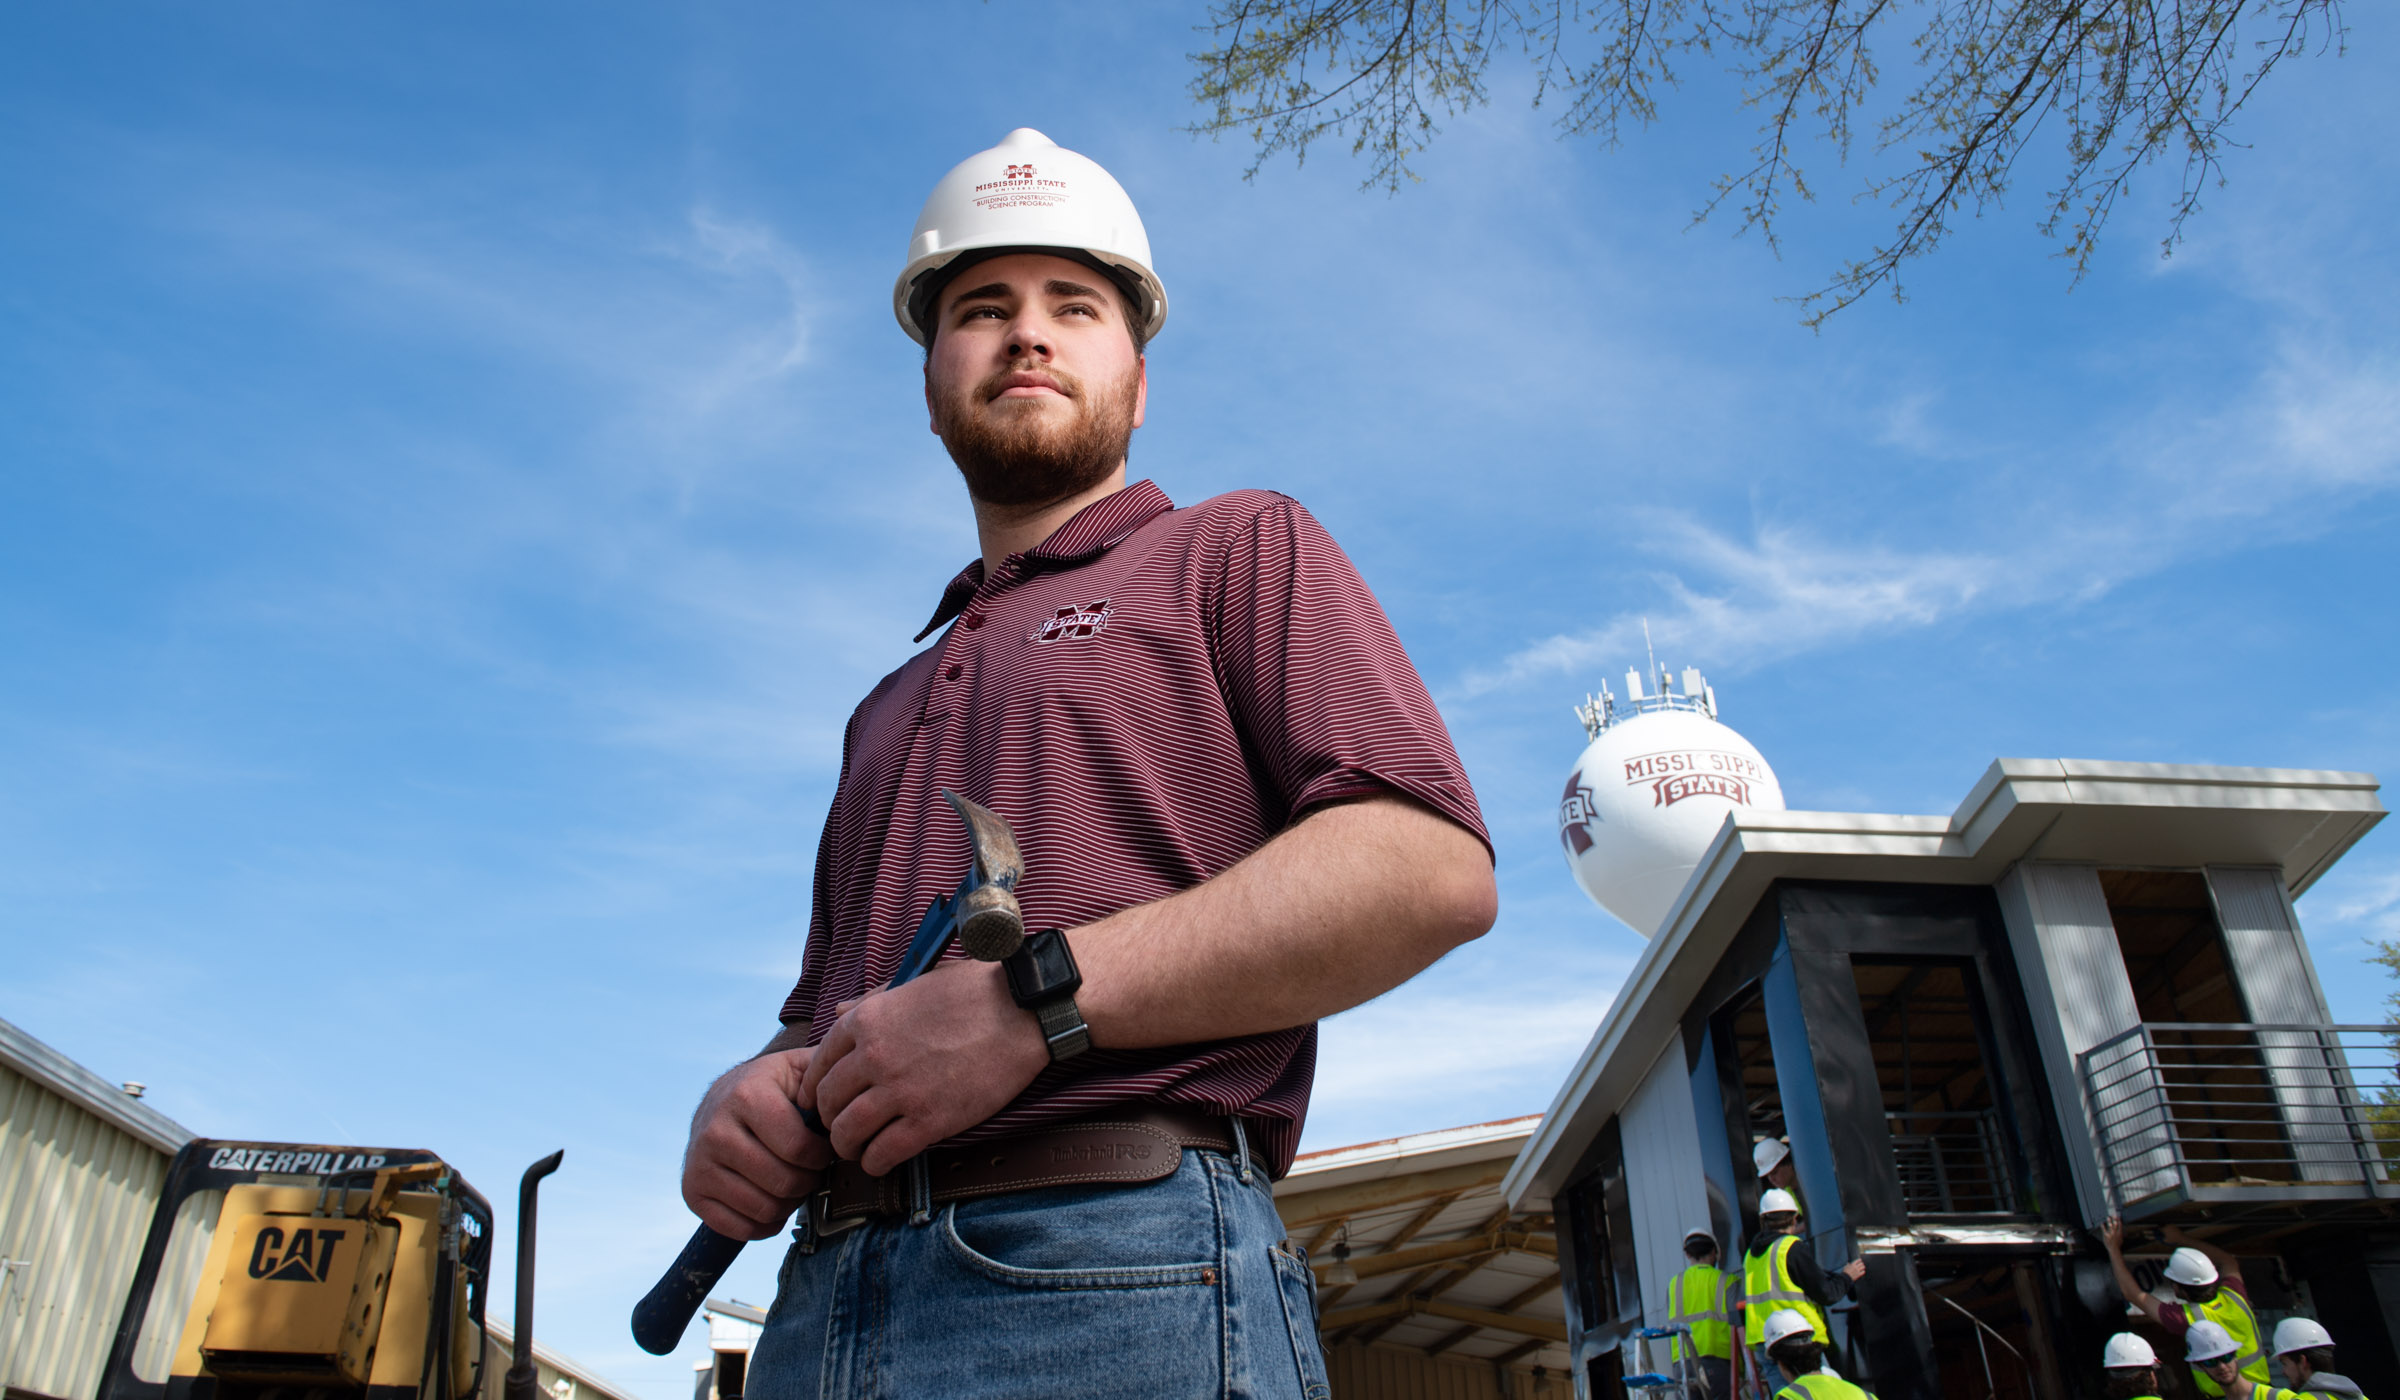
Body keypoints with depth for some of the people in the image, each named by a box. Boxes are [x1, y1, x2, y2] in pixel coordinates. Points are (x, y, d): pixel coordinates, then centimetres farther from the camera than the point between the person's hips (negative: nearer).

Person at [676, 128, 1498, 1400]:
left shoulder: (1240, 552, 6)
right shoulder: (894, 707, 25)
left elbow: (1434, 865, -10)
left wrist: (1034, 997, -16)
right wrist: (739, 1104, 2)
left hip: (1116, 1285, -5)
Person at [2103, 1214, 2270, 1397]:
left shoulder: (2186, 1317, -15)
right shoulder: (2233, 1296, -2)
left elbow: (2134, 1295, -2)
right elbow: (2228, 1262, 22)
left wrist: (2113, 1248, 4)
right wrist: (2181, 1238, 28)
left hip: (2222, 1395, -6)